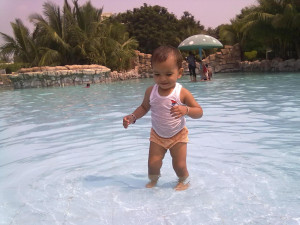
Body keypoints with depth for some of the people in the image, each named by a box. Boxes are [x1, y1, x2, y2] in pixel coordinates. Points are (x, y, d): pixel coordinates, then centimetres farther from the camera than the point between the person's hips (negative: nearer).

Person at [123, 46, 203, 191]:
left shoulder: (182, 93, -21)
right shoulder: (151, 91, -11)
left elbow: (199, 112, -19)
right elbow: (144, 107, 7)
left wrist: (186, 110, -40)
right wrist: (132, 117, -9)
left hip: (178, 135, -2)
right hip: (157, 135, 2)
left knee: (179, 165, -1)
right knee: (153, 163, -3)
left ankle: (184, 181, 34)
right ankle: (153, 180, 31)